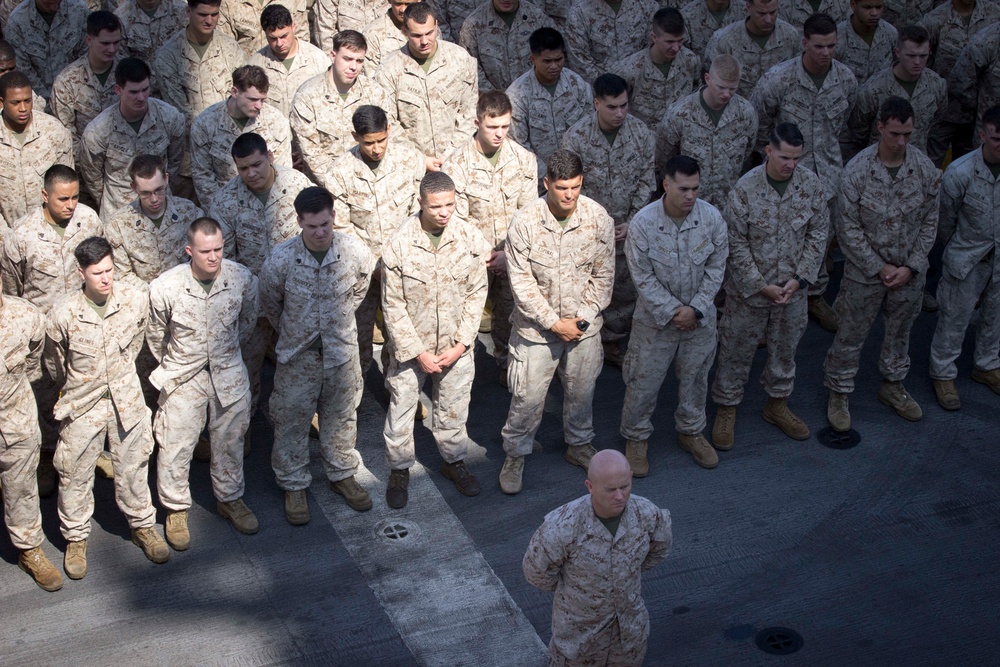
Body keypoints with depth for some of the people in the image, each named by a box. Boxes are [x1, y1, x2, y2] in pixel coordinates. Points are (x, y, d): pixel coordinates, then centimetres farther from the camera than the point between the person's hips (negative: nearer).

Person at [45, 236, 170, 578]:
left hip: (126, 398, 2)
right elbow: (55, 363, -1)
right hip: (83, 405, -2)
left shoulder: (136, 299, -14)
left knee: (133, 467, 17)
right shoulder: (63, 315, -22)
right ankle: (76, 538, 34)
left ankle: (143, 525, 39)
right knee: (75, 475, 12)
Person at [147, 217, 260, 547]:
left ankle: (230, 498, 40)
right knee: (176, 446, 7)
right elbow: (156, 336, -2)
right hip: (183, 376, -2)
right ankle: (176, 509, 30)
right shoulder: (165, 288, -23)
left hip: (228, 372, 2)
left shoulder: (243, 279, -17)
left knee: (229, 441, 17)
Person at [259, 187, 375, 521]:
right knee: (292, 420, 11)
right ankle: (294, 485, 30)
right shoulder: (281, 259, -22)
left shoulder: (356, 252, -17)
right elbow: (270, 303, 0)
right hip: (297, 355, -1)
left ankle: (342, 474, 40)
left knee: (341, 417, 18)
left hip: (342, 351, 2)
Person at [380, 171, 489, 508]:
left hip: (455, 344, 2)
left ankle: (453, 460, 41)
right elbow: (393, 306, -13)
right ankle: (399, 469, 31)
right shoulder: (399, 245, -19)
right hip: (410, 344, -2)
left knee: (453, 405, 17)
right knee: (402, 407, 10)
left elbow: (477, 292, -4)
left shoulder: (470, 237, -12)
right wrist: (417, 352, -14)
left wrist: (462, 343, -9)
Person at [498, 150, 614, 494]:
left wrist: (585, 318, -11)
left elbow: (604, 275, -3)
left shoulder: (598, 217, -11)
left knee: (581, 391, 20)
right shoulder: (525, 222, -19)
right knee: (528, 397, 5)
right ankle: (515, 455, 27)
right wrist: (554, 323, -17)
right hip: (537, 327, -3)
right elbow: (521, 282, -16)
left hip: (584, 325, 3)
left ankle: (579, 443, 44)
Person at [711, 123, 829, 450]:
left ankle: (777, 404, 41)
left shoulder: (811, 184, -9)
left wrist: (799, 279, -9)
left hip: (793, 288, 4)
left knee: (785, 349, 20)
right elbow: (736, 244, -15)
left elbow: (818, 234, -1)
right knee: (736, 351, 9)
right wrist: (760, 286, -15)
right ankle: (726, 410, 28)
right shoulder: (745, 188, -19)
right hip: (749, 288, -3)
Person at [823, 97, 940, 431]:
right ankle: (838, 394, 28)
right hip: (865, 270, -3)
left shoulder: (925, 169, -11)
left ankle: (892, 385, 43)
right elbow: (849, 229, -15)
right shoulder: (857, 170, -20)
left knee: (900, 331, 22)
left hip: (909, 271, 3)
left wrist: (911, 267, -9)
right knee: (851, 336, 10)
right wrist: (879, 267, -14)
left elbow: (929, 222, -2)